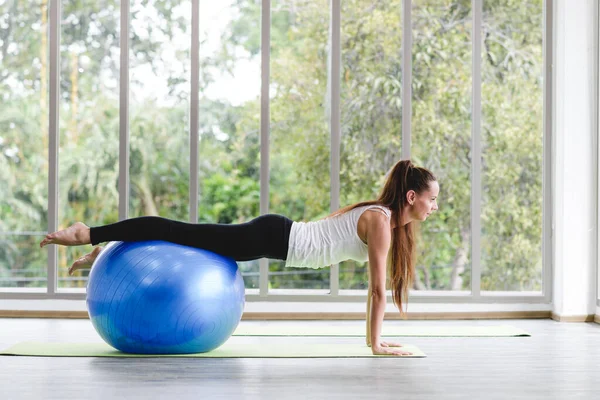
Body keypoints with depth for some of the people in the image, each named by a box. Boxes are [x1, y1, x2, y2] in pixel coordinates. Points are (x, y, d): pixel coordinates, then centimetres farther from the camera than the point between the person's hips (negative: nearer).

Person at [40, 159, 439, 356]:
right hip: (273, 237, -8)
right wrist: (375, 343, -13)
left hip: (274, 237, 8)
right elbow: (378, 288, -18)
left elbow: (377, 287, 16)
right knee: (181, 232, -5)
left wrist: (377, 335, 15)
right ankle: (88, 234, 0)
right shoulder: (381, 221, -17)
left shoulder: (391, 219, 10)